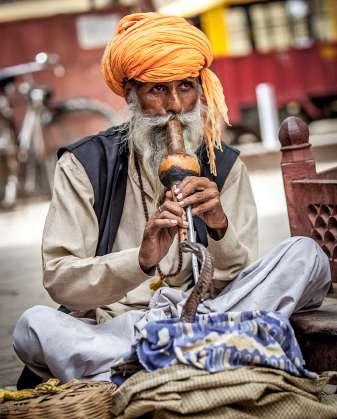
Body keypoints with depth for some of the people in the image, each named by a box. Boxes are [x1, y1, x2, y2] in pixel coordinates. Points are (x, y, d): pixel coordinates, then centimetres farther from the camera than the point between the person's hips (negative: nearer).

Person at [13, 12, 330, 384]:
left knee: (305, 254, -16)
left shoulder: (224, 168, 8)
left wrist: (220, 227, -20)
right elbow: (58, 279, -9)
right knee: (34, 324, -31)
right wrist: (141, 260, -27)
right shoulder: (84, 164, 1)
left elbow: (240, 283, 1)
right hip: (106, 327, -2)